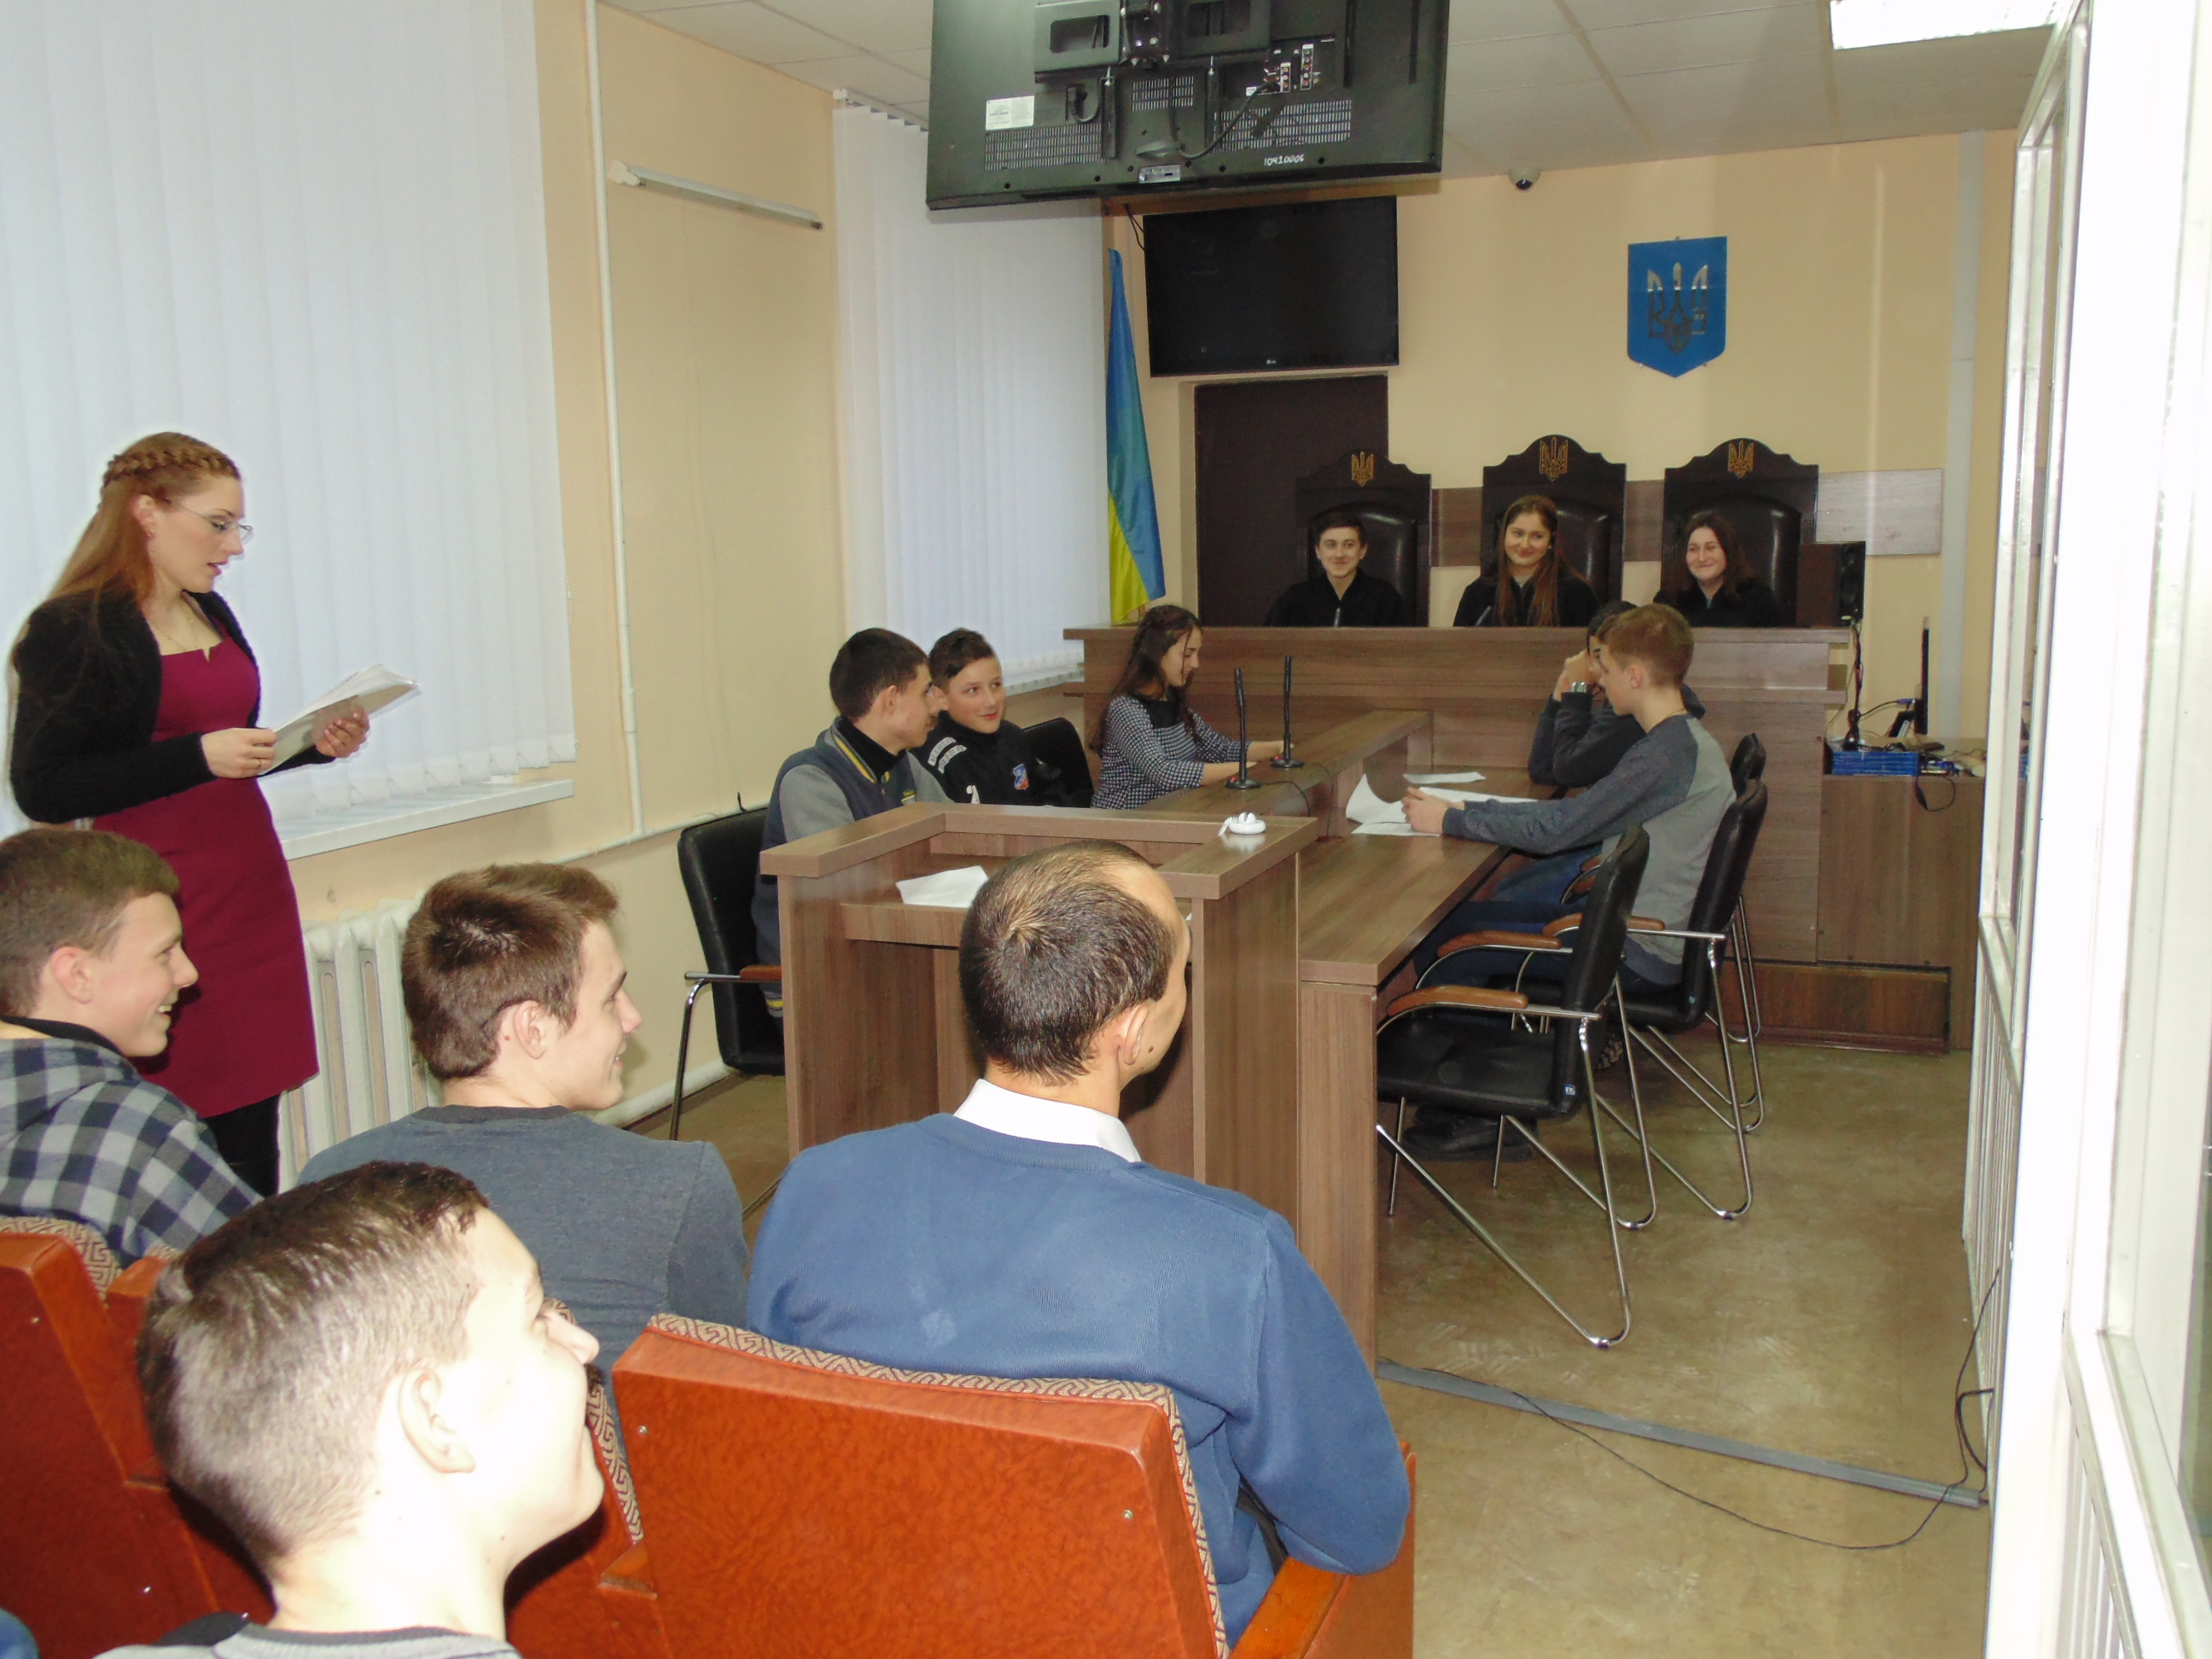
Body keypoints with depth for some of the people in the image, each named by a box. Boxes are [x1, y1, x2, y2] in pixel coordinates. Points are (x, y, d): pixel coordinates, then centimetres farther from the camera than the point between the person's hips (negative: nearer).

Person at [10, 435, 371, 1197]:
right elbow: (42, 790, -13)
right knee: (187, 1108, -4)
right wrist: (198, 756, -20)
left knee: (255, 1110, 7)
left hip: (250, 886, 7)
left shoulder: (211, 614, 15)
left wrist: (313, 745, 6)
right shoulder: (72, 631, -8)